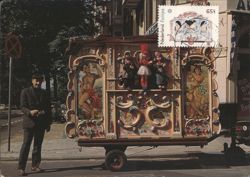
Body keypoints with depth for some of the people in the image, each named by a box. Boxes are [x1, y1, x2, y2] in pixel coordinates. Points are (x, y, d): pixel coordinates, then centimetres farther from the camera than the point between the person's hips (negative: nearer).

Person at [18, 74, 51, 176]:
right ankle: (21, 168, -7)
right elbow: (22, 107, -6)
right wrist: (30, 112, -27)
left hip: (41, 123, 4)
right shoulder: (25, 92, 1)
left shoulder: (43, 93, 14)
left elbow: (48, 108, 15)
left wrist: (48, 123, 10)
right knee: (26, 144, -7)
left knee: (38, 145, 8)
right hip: (29, 122, -4)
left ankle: (35, 165, 17)